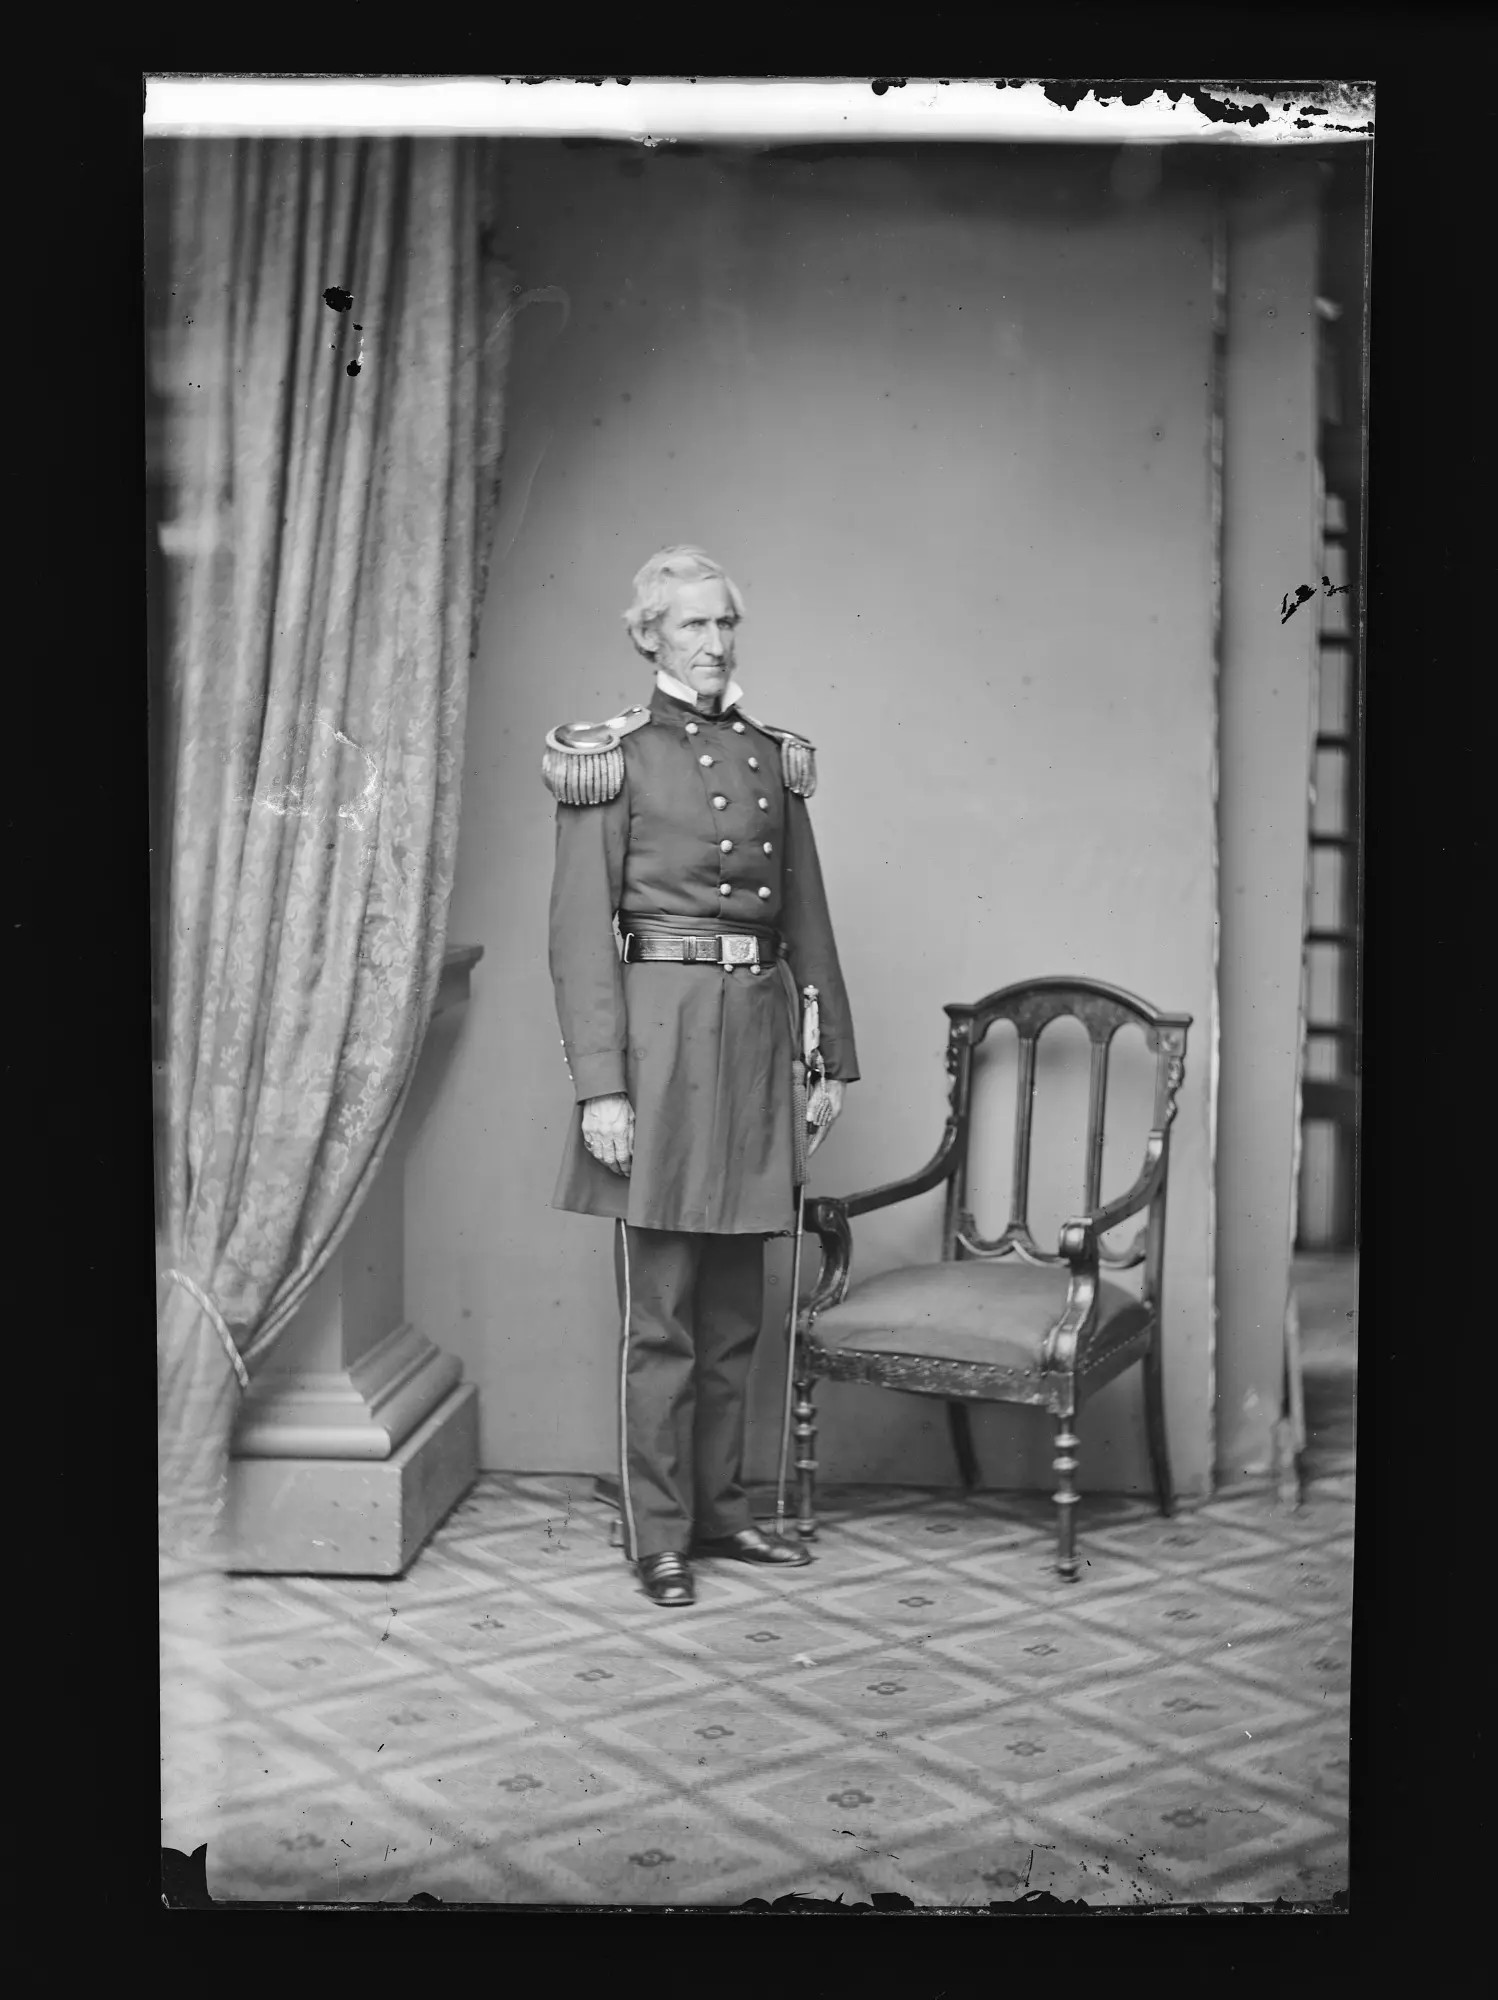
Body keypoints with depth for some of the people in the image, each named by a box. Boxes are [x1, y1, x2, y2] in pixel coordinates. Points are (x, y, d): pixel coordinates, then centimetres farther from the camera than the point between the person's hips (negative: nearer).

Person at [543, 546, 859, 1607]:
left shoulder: (774, 758, 13)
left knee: (735, 1307, 12)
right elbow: (581, 935, -7)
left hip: (756, 1030, 5)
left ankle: (719, 1505, 25)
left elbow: (808, 918, 15)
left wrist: (834, 1056, 12)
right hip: (660, 1026, -5)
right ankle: (658, 1535, 11)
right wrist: (600, 1085, -14)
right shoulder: (610, 760, -2)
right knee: (660, 1310, 0)